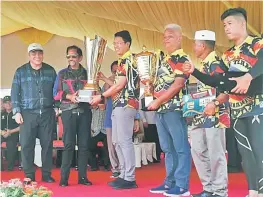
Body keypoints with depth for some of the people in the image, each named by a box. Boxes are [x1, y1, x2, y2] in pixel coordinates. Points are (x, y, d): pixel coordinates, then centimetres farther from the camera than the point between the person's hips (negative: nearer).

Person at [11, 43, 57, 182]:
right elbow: (15, 93, 3)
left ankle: (46, 174, 14)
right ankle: (29, 175, 8)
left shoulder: (50, 71, 9)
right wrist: (17, 111, -5)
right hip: (28, 113, -1)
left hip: (47, 113, 1)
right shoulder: (21, 71, 5)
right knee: (26, 145, -2)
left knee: (47, 144, 4)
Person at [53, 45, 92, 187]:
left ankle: (82, 176, 7)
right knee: (68, 144, -6)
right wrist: (69, 96, -12)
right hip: (68, 112, -1)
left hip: (84, 112, 2)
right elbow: (56, 94, 4)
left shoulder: (87, 73, 13)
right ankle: (64, 177, -2)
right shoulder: (62, 74, 10)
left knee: (84, 144, 1)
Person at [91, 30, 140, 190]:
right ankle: (124, 175, 19)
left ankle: (130, 179, -5)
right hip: (119, 104, 11)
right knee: (118, 141, 13)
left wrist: (101, 97, -9)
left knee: (125, 141, -9)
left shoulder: (127, 59, -10)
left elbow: (120, 85, -15)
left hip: (125, 104, -11)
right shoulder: (124, 61, 22)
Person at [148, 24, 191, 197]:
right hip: (161, 110, 9)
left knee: (181, 147, -4)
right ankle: (170, 182, 21)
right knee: (168, 149, 13)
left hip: (175, 108, -9)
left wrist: (157, 102, -13)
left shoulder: (183, 59, -6)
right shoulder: (165, 60, 20)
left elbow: (178, 85, -15)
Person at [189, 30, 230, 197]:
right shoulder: (204, 64, 18)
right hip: (201, 116, 10)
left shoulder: (216, 63, -12)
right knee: (198, 151, 11)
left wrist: (215, 104, -27)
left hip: (214, 116, -10)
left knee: (216, 154, -3)